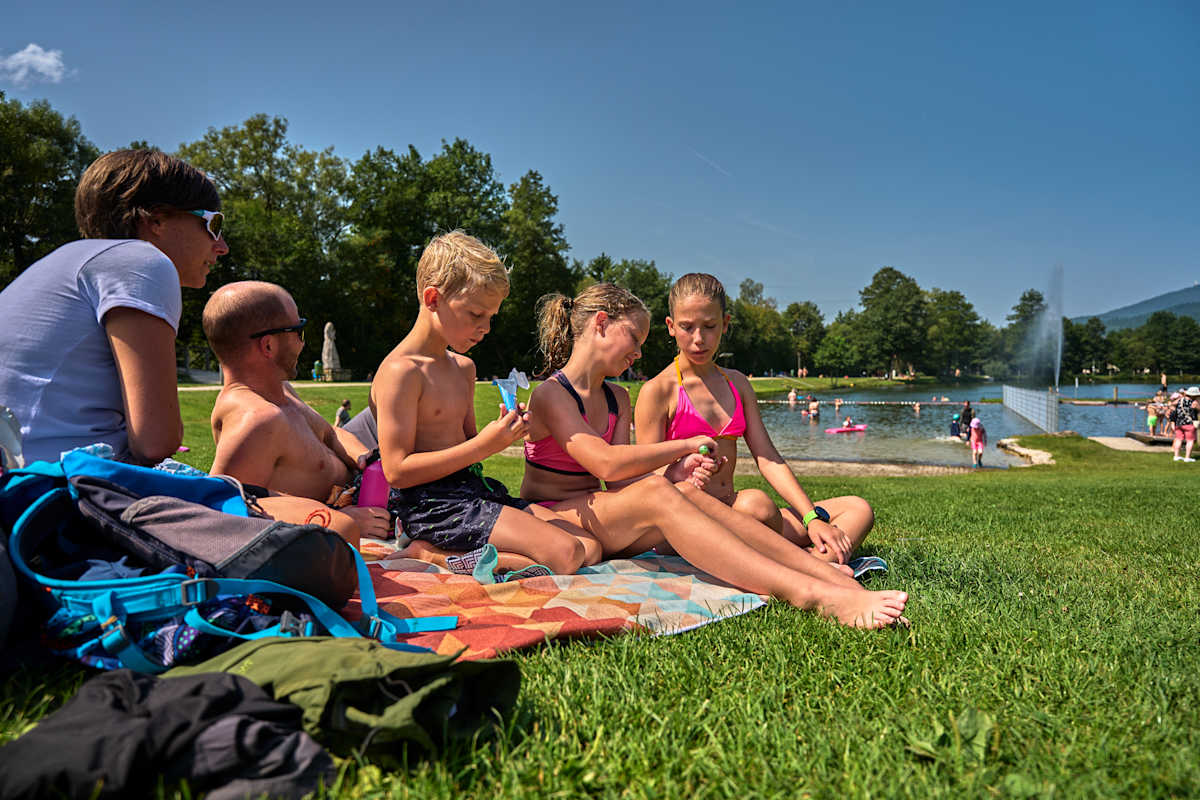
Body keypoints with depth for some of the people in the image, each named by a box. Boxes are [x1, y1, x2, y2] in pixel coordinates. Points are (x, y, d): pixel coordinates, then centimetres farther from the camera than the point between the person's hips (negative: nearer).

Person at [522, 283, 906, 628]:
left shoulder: (616, 399, 13)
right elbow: (606, 464, -25)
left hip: (599, 518, 6)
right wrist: (686, 445, -15)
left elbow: (625, 480, -1)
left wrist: (674, 474, -22)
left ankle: (824, 573, -34)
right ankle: (811, 593, -47)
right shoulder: (549, 394, -11)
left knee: (684, 491, -24)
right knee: (655, 495, -34)